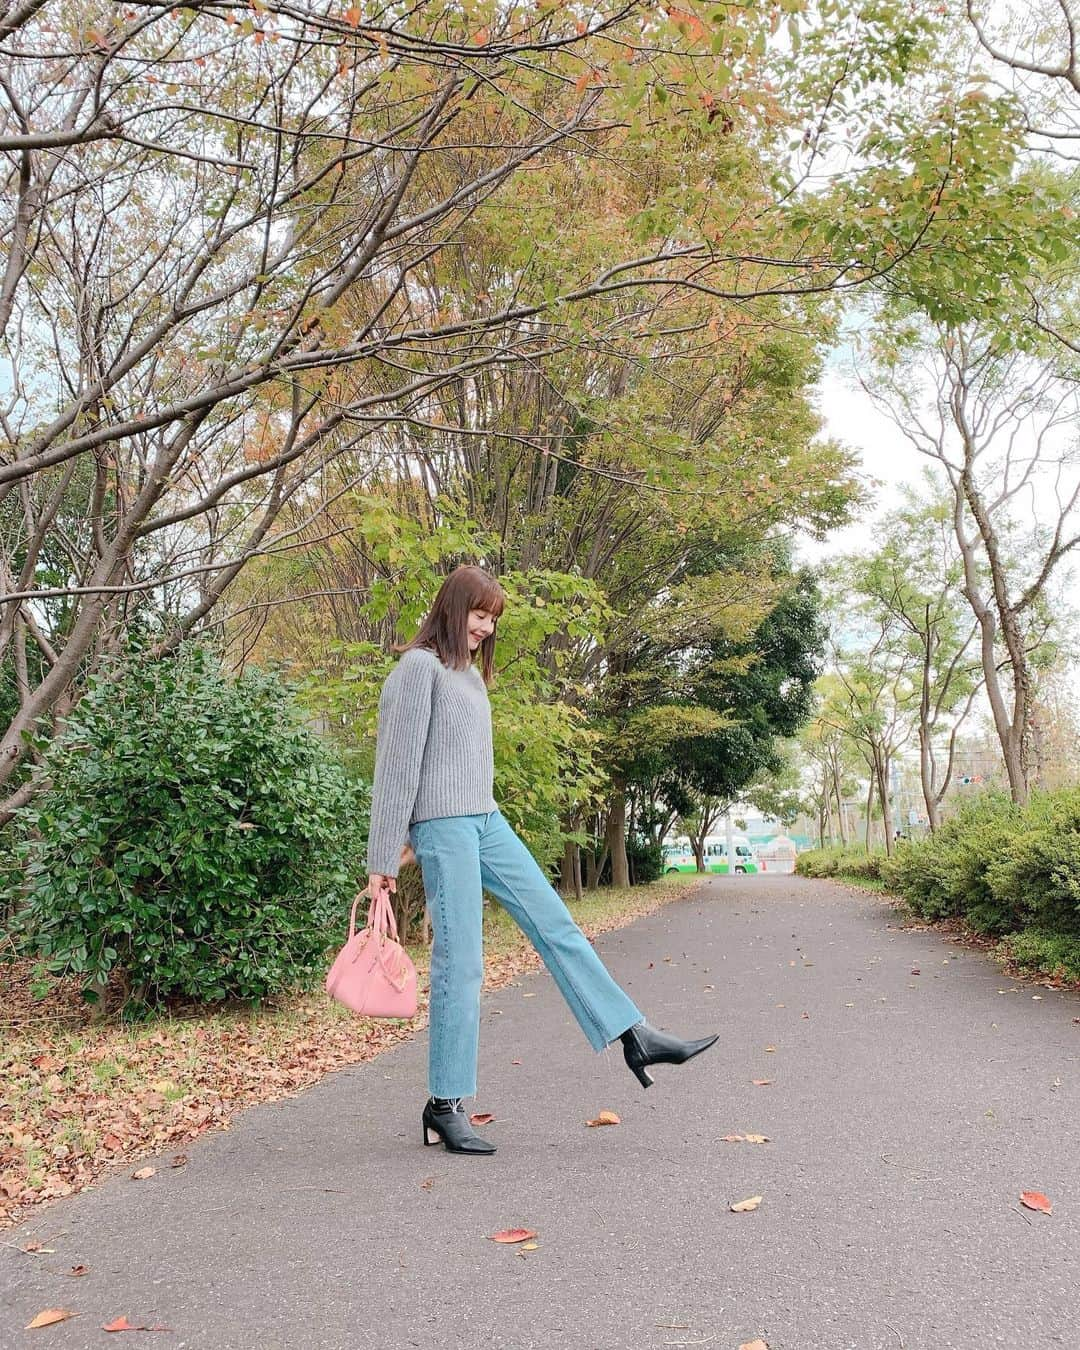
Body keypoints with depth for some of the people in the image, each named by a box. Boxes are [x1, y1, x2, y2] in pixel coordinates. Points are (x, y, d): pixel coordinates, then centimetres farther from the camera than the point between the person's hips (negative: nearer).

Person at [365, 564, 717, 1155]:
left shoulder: (469, 672, 19)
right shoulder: (419, 667, -9)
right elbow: (397, 764, -12)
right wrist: (383, 861, -13)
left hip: (486, 820, 9)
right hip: (442, 825, -9)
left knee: (556, 925, 7)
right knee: (460, 964, -6)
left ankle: (634, 1036, 12)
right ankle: (444, 1106, 6)